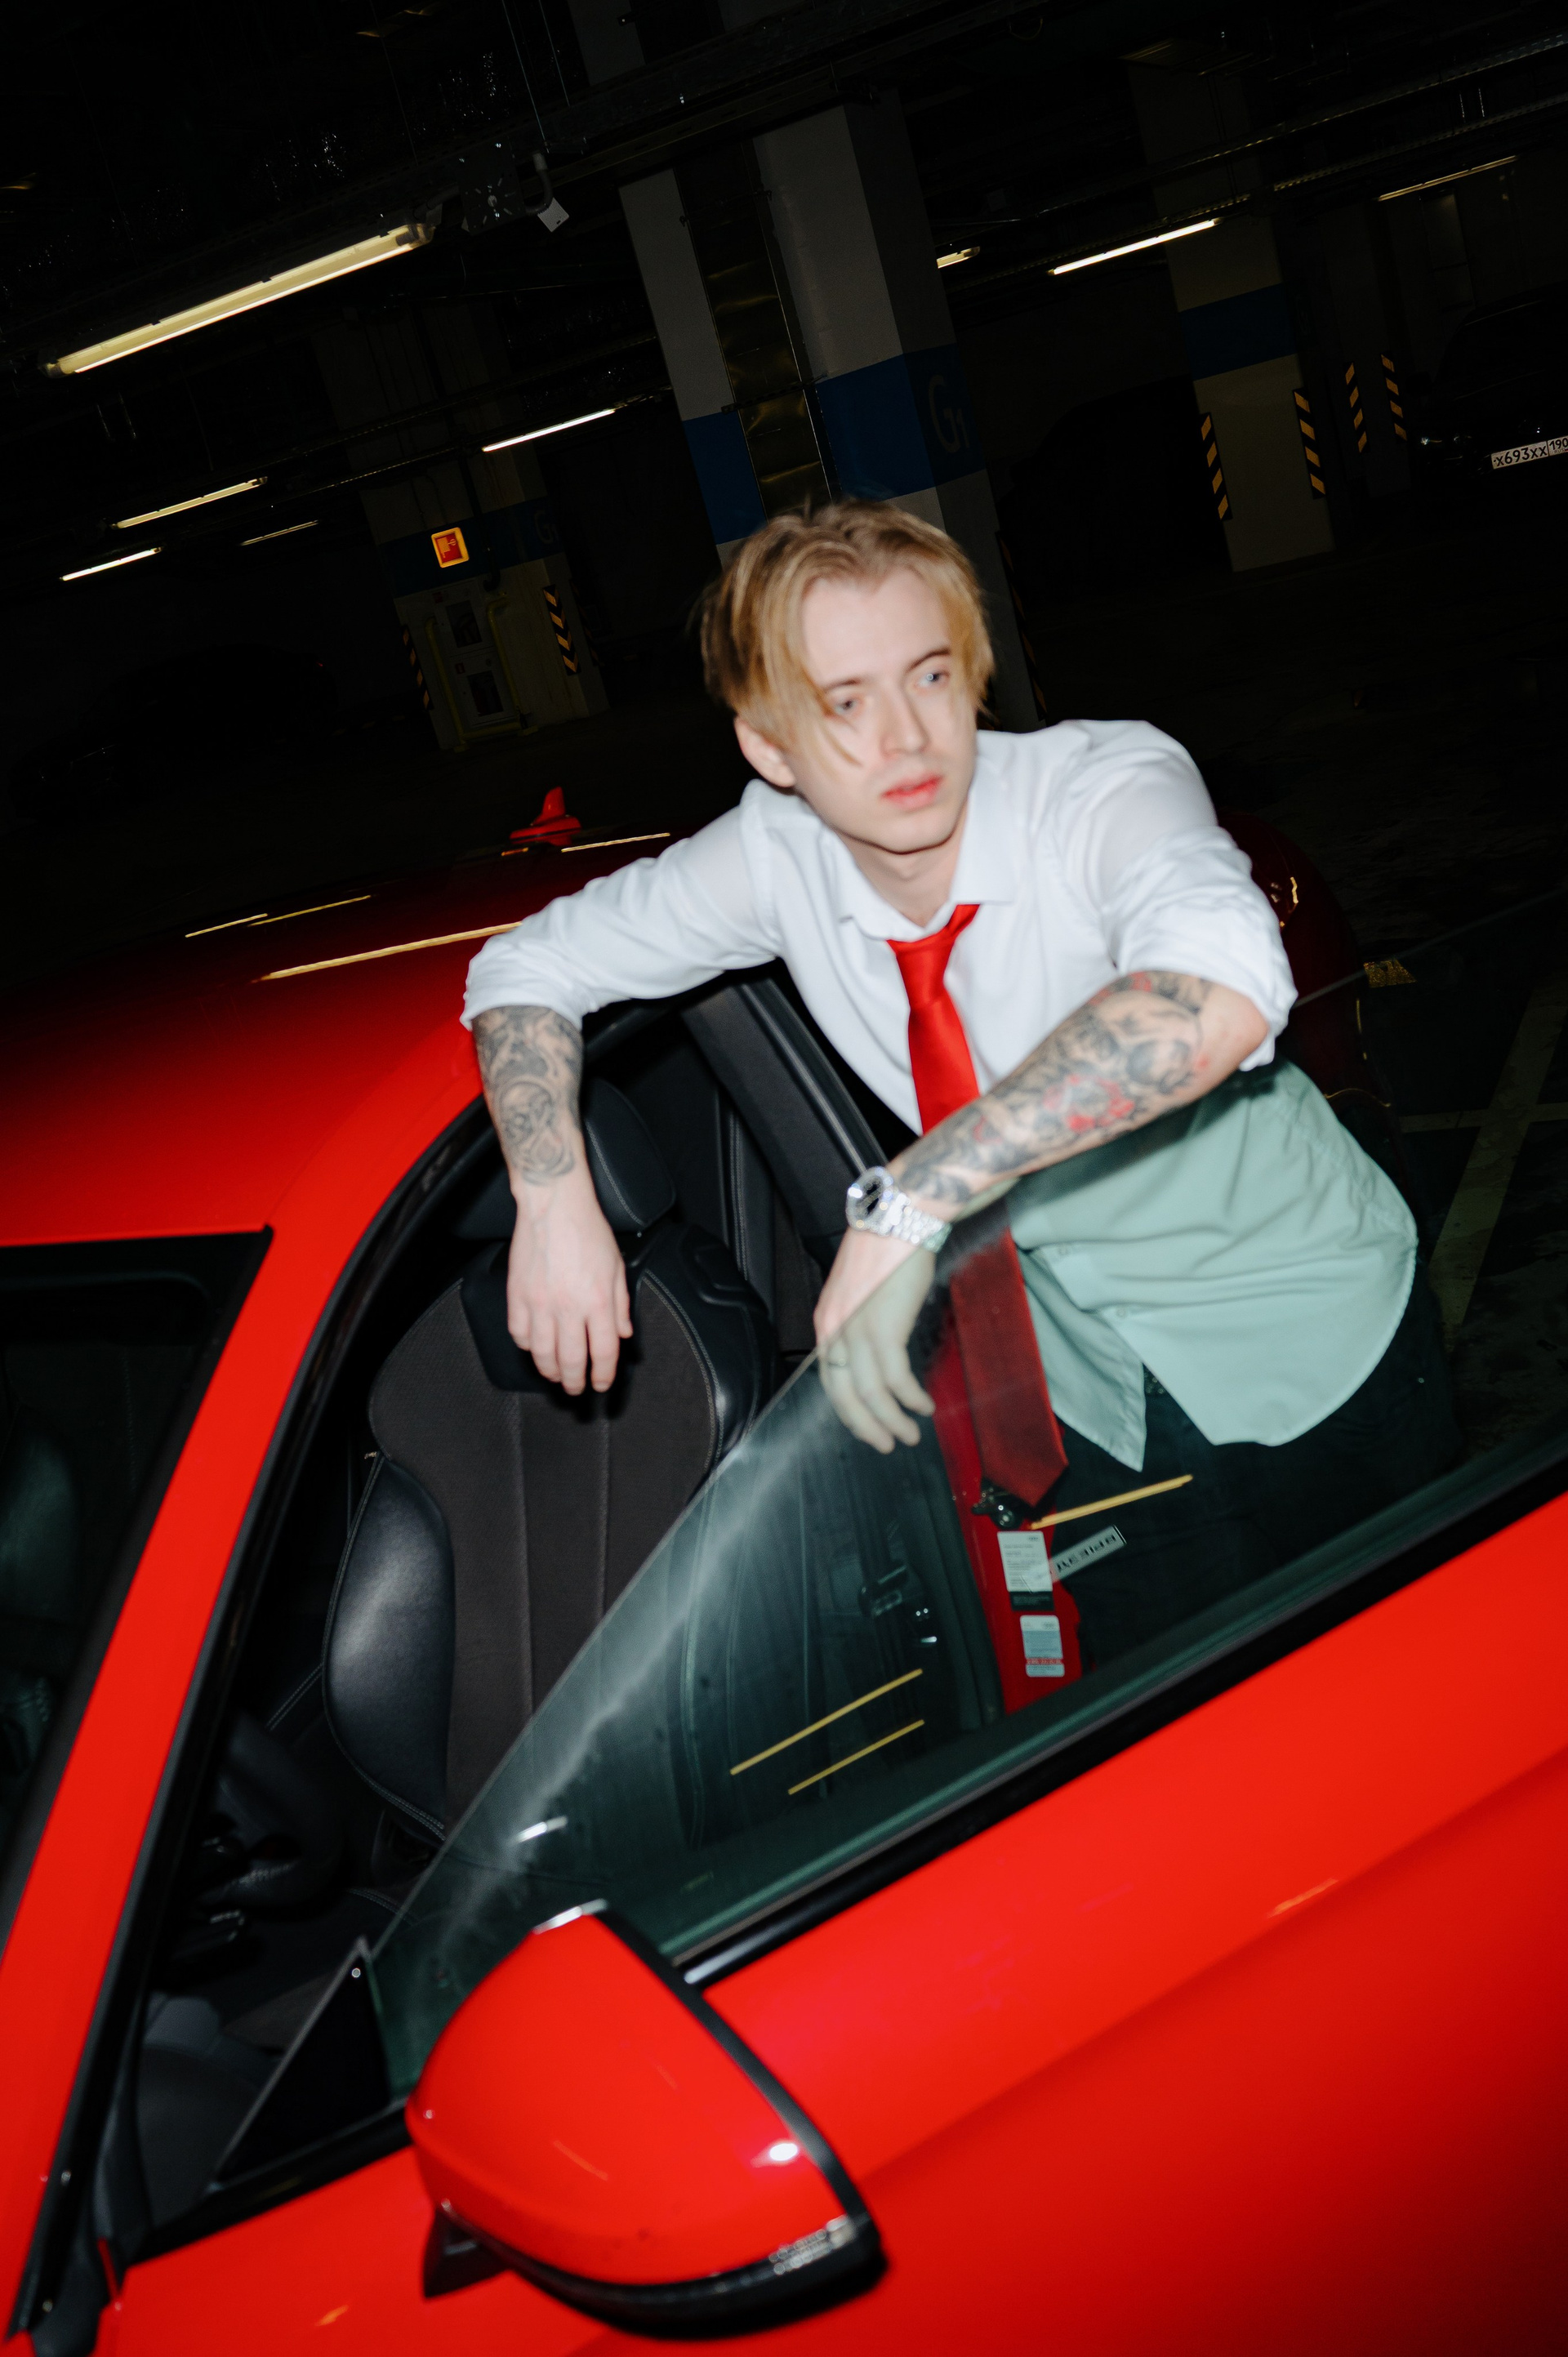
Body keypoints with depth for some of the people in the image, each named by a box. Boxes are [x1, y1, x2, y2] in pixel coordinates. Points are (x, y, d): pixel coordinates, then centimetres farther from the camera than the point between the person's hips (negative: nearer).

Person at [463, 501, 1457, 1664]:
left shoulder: (1106, 785, -26)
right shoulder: (777, 856, -13)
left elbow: (1220, 992, -49)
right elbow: (529, 967, 0)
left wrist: (907, 1204, -48)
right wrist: (555, 1199, -16)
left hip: (1310, 1354, -3)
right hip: (1092, 1400, 3)